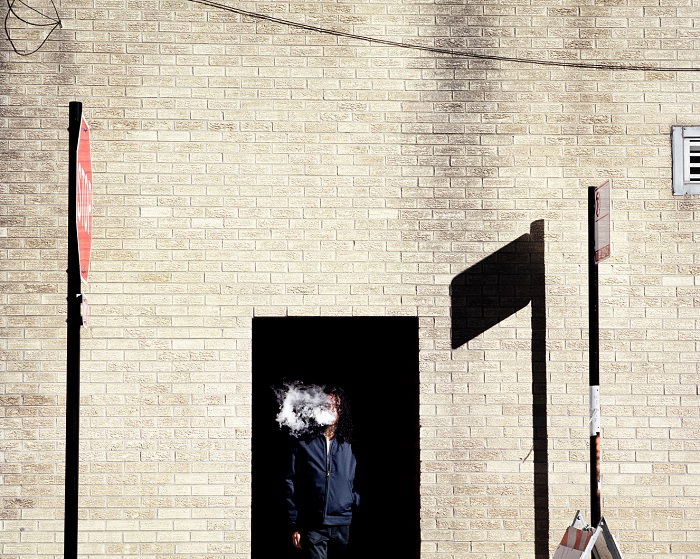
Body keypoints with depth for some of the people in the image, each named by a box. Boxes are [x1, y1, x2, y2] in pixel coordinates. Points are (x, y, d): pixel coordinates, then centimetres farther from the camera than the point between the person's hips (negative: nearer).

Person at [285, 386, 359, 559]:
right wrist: (294, 526, 0)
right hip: (313, 528, -2)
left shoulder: (348, 445, 11)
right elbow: (292, 486, 4)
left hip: (344, 526, 2)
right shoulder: (303, 444, 6)